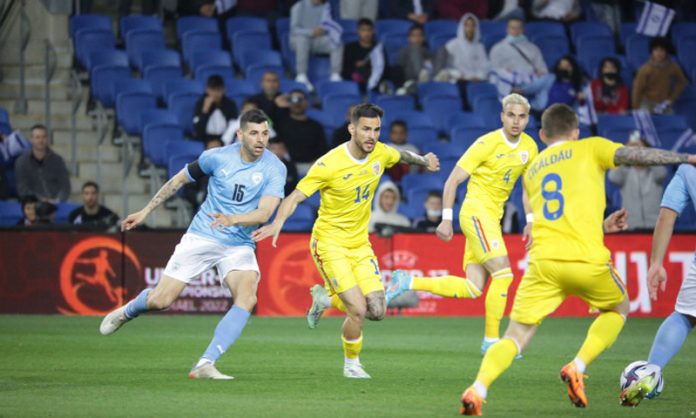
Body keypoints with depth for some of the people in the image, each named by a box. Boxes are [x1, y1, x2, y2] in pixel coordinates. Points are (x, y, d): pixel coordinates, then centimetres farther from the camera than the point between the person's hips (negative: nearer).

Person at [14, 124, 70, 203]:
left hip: (55, 204, 1)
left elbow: (65, 186, 6)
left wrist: (57, 200, -13)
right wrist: (40, 200, -13)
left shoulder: (57, 160, 9)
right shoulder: (21, 162, 4)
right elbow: (22, 189, 0)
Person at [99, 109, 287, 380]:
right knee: (160, 301, -6)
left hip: (239, 246, 0)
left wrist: (232, 219, -41)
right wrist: (146, 211, 14)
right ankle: (126, 312, 31)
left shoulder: (275, 169, -10)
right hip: (201, 237, 0)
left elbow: (264, 213, -23)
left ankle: (205, 365, -27)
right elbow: (179, 180, 11)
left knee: (248, 298, -28)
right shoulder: (217, 157, -6)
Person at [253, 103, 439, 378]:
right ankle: (351, 364, 10)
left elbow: (401, 156, 24)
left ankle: (327, 298, 24)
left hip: (360, 244, 6)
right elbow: (295, 196, -21)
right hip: (330, 243, -6)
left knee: (377, 312, -4)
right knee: (358, 310, -17)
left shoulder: (380, 153, -3)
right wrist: (279, 221, -37)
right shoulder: (329, 165, -20)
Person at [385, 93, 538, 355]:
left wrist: (530, 221, 11)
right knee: (503, 274, -16)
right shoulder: (487, 144, -13)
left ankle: (407, 283, 11)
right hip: (476, 212, -7)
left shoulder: (529, 147, 7)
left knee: (472, 289, 0)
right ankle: (491, 341, -7)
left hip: (492, 217, 7)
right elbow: (452, 181, -9)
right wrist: (446, 219, -13)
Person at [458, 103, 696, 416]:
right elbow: (635, 155, -2)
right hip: (588, 260, -3)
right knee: (618, 308, 26)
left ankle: (478, 389, -21)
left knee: (515, 337, 6)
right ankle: (577, 368, 4)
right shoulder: (590, 148, 11)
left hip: (543, 261, 3)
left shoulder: (532, 170, 26)